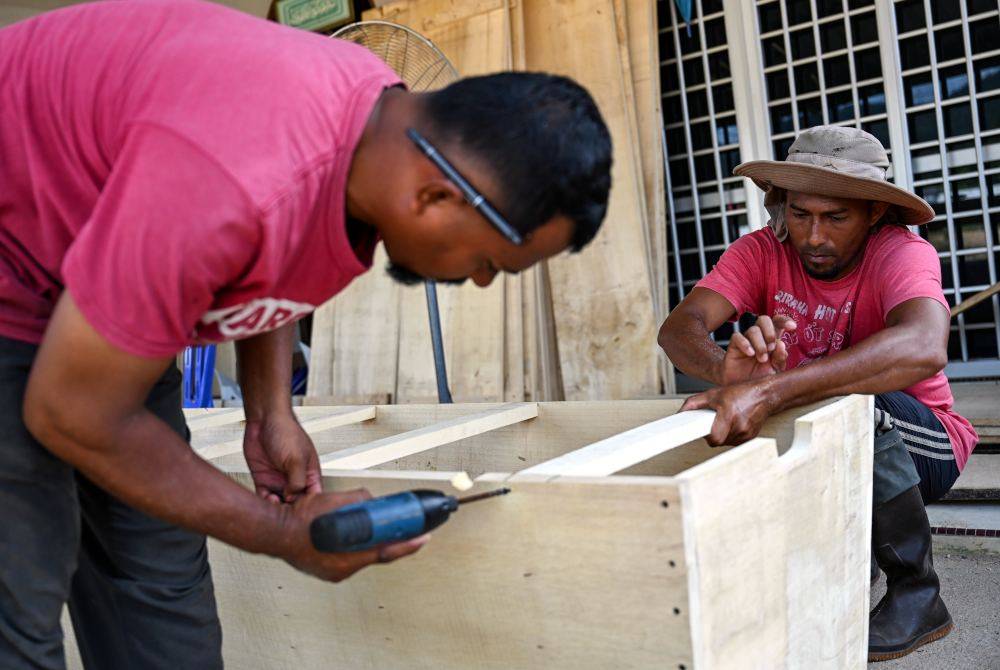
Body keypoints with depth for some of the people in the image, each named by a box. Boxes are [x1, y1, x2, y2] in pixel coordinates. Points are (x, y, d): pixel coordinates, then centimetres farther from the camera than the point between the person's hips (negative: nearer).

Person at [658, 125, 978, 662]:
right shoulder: (762, 251, -12)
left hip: (922, 447, -4)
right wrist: (727, 370, -52)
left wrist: (770, 391, -57)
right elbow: (679, 327, -27)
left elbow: (924, 348, -47)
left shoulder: (901, 253, -23)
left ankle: (917, 595, -12)